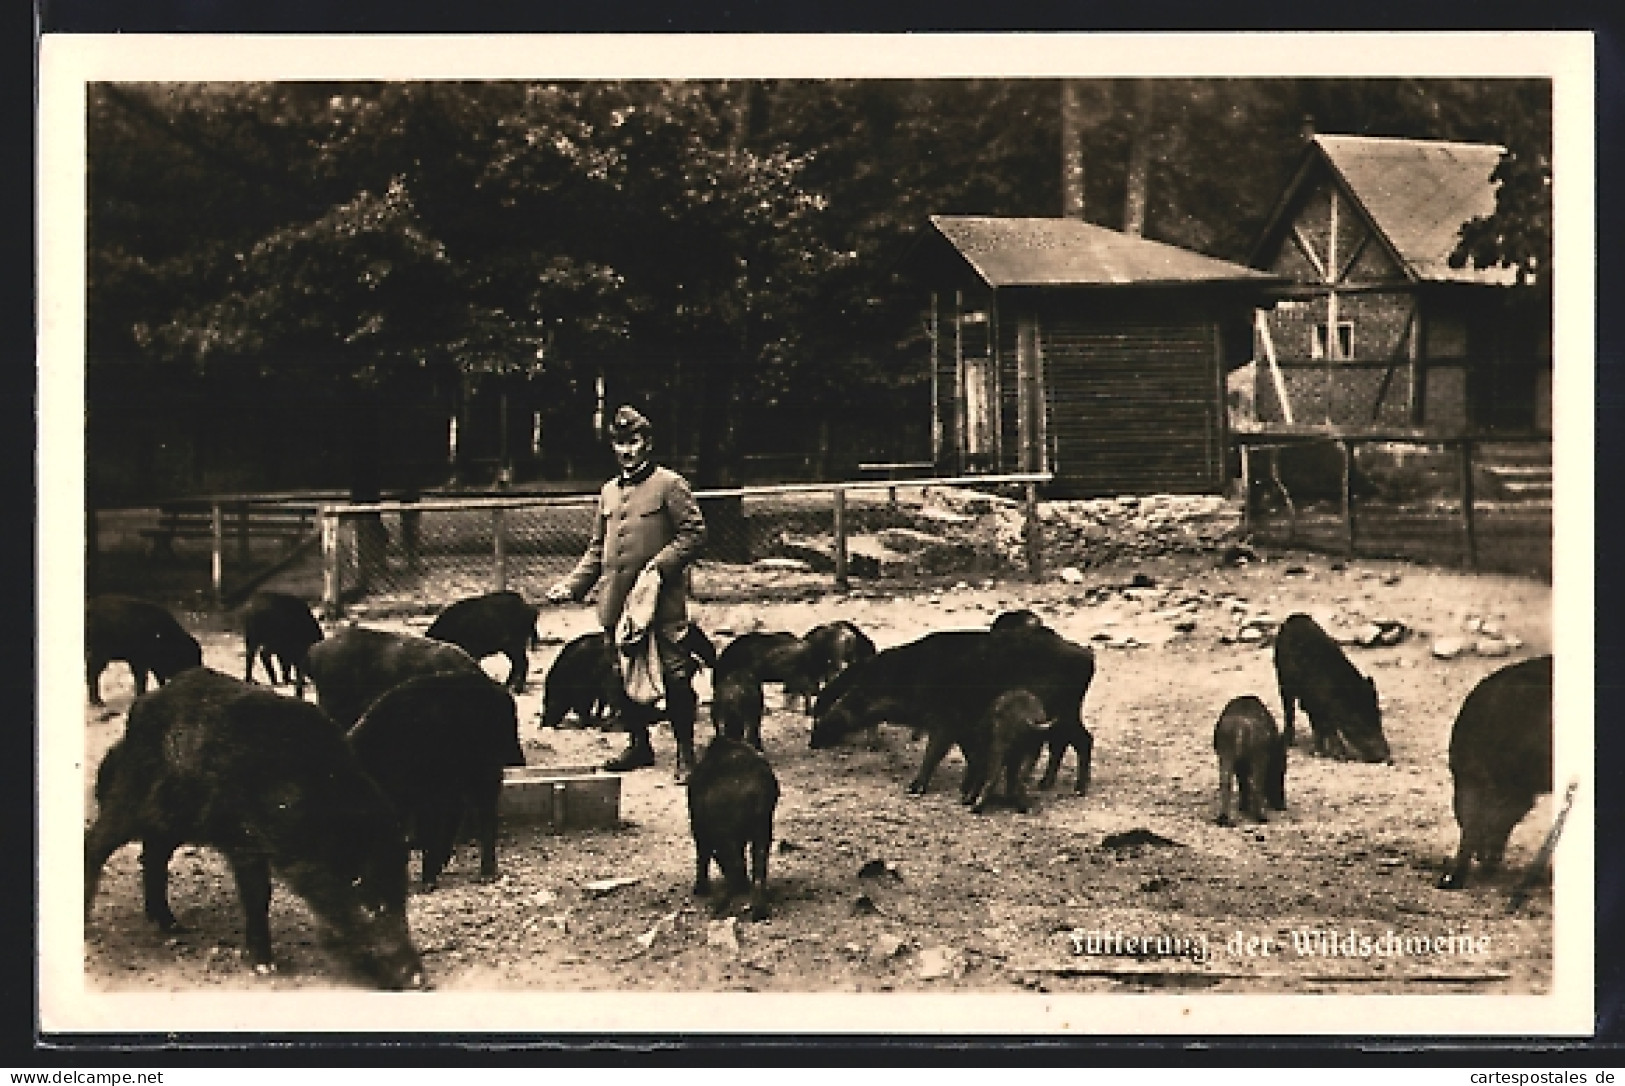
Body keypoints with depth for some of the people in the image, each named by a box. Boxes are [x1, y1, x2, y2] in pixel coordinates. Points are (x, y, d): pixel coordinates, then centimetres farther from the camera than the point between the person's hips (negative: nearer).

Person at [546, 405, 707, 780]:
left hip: (662, 601, -6)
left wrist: (660, 564, -18)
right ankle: (638, 745, 24)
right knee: (623, 676, 11)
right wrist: (571, 585, 10)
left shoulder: (669, 484, -1)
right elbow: (597, 549, 22)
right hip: (617, 602, 6)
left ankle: (686, 752, 2)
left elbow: (694, 533, -7)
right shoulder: (609, 492, 18)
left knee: (674, 675, -6)